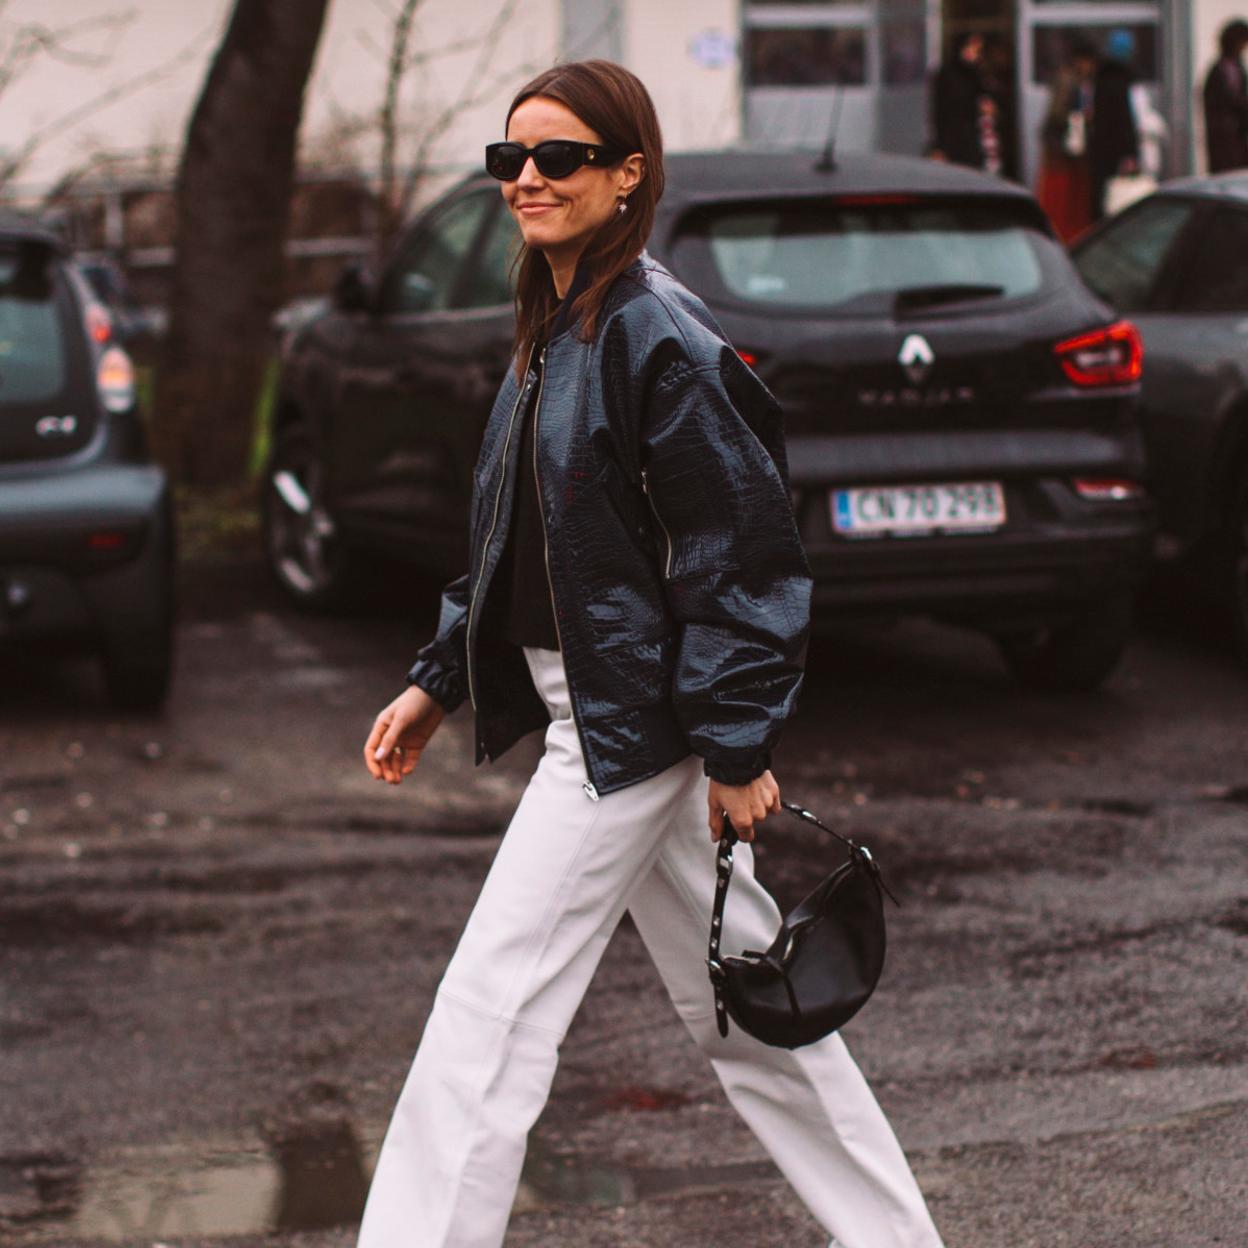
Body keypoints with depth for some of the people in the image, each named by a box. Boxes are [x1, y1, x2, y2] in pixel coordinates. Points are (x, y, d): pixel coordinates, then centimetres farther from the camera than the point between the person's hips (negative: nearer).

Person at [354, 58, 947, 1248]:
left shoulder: (656, 334, -17)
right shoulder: (553, 333, 12)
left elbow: (739, 550, -19)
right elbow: (511, 543, 20)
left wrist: (736, 748, -19)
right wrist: (437, 680, 16)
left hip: (632, 720, -10)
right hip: (589, 712, 10)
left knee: (489, 1012, -8)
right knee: (741, 1006, 16)